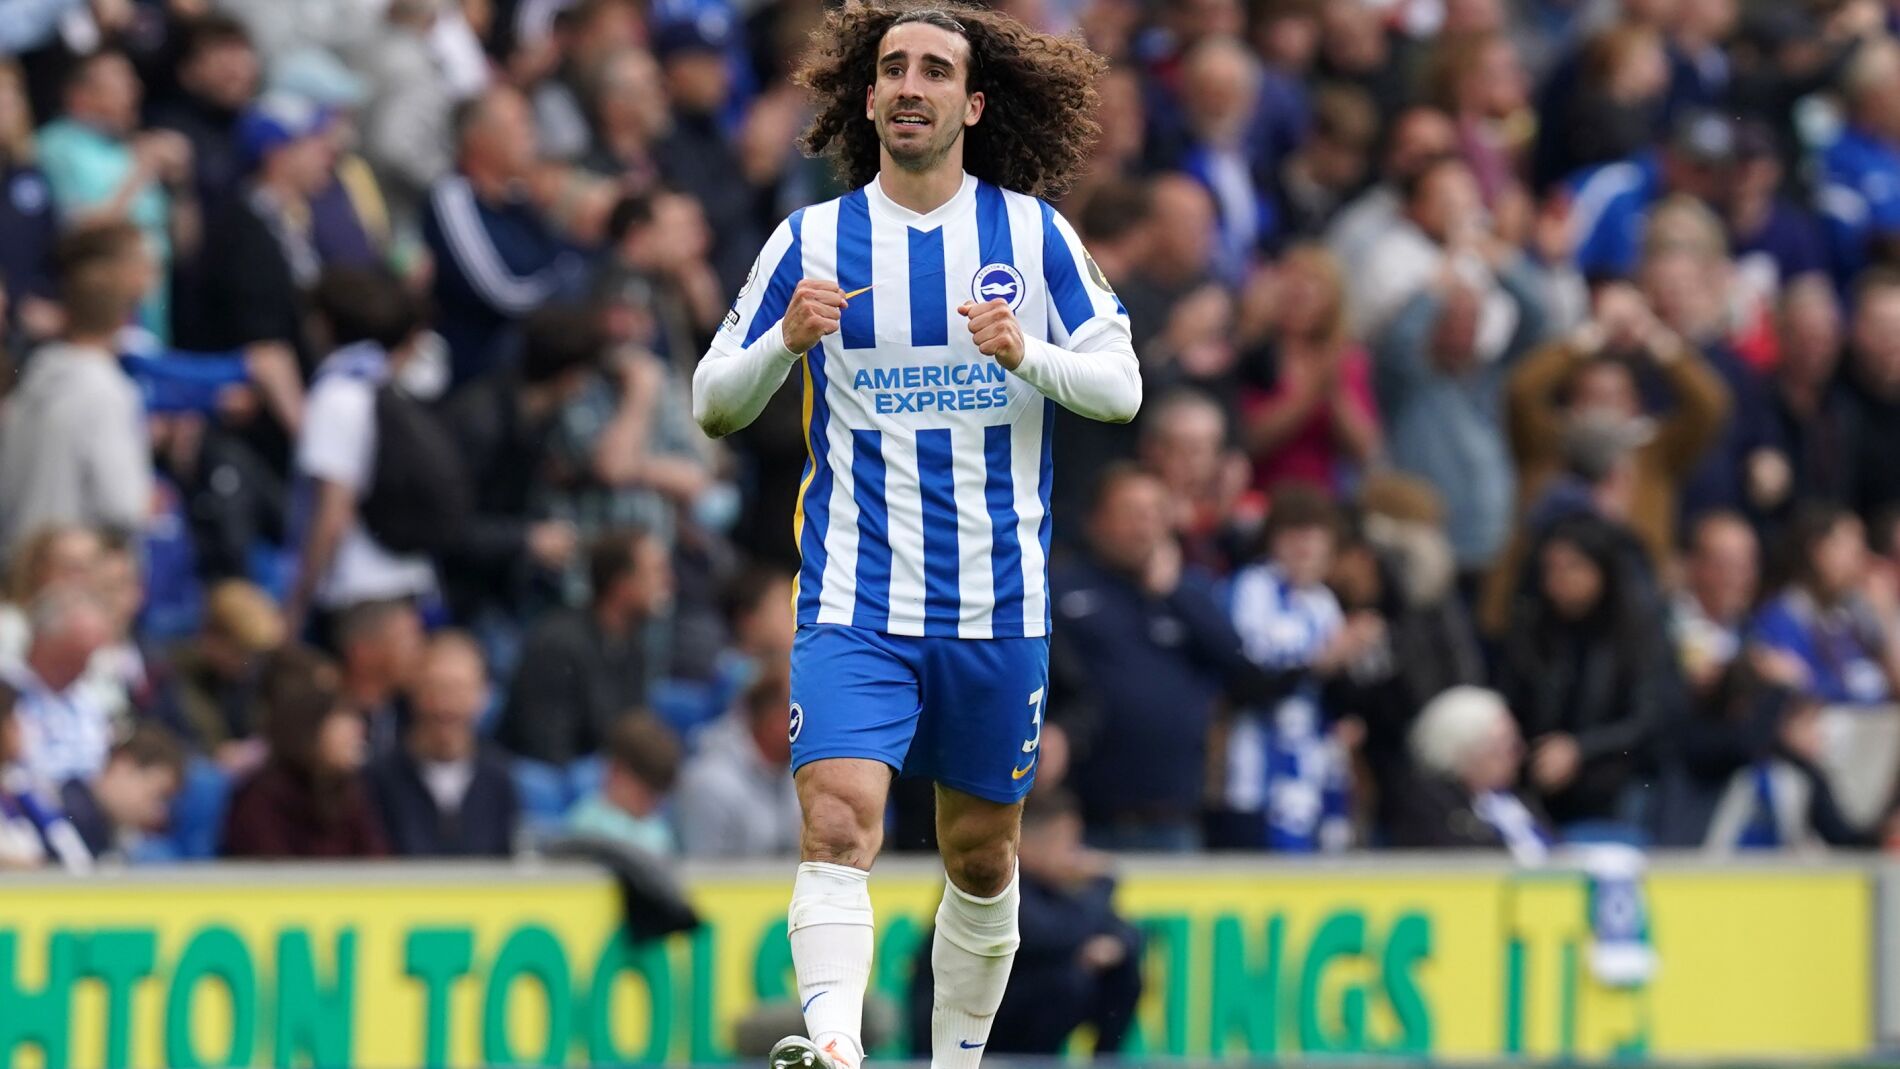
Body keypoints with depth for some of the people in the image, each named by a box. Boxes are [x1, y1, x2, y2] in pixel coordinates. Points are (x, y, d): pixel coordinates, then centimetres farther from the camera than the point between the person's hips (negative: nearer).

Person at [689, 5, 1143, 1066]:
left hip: (998, 608, 2)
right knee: (839, 824, -21)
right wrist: (786, 341, -15)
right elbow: (714, 405, 5)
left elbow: (1122, 385, 1)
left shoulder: (1033, 231, 3)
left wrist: (1029, 354, -18)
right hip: (854, 605, -2)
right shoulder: (812, 240, 2)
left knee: (983, 857, 10)